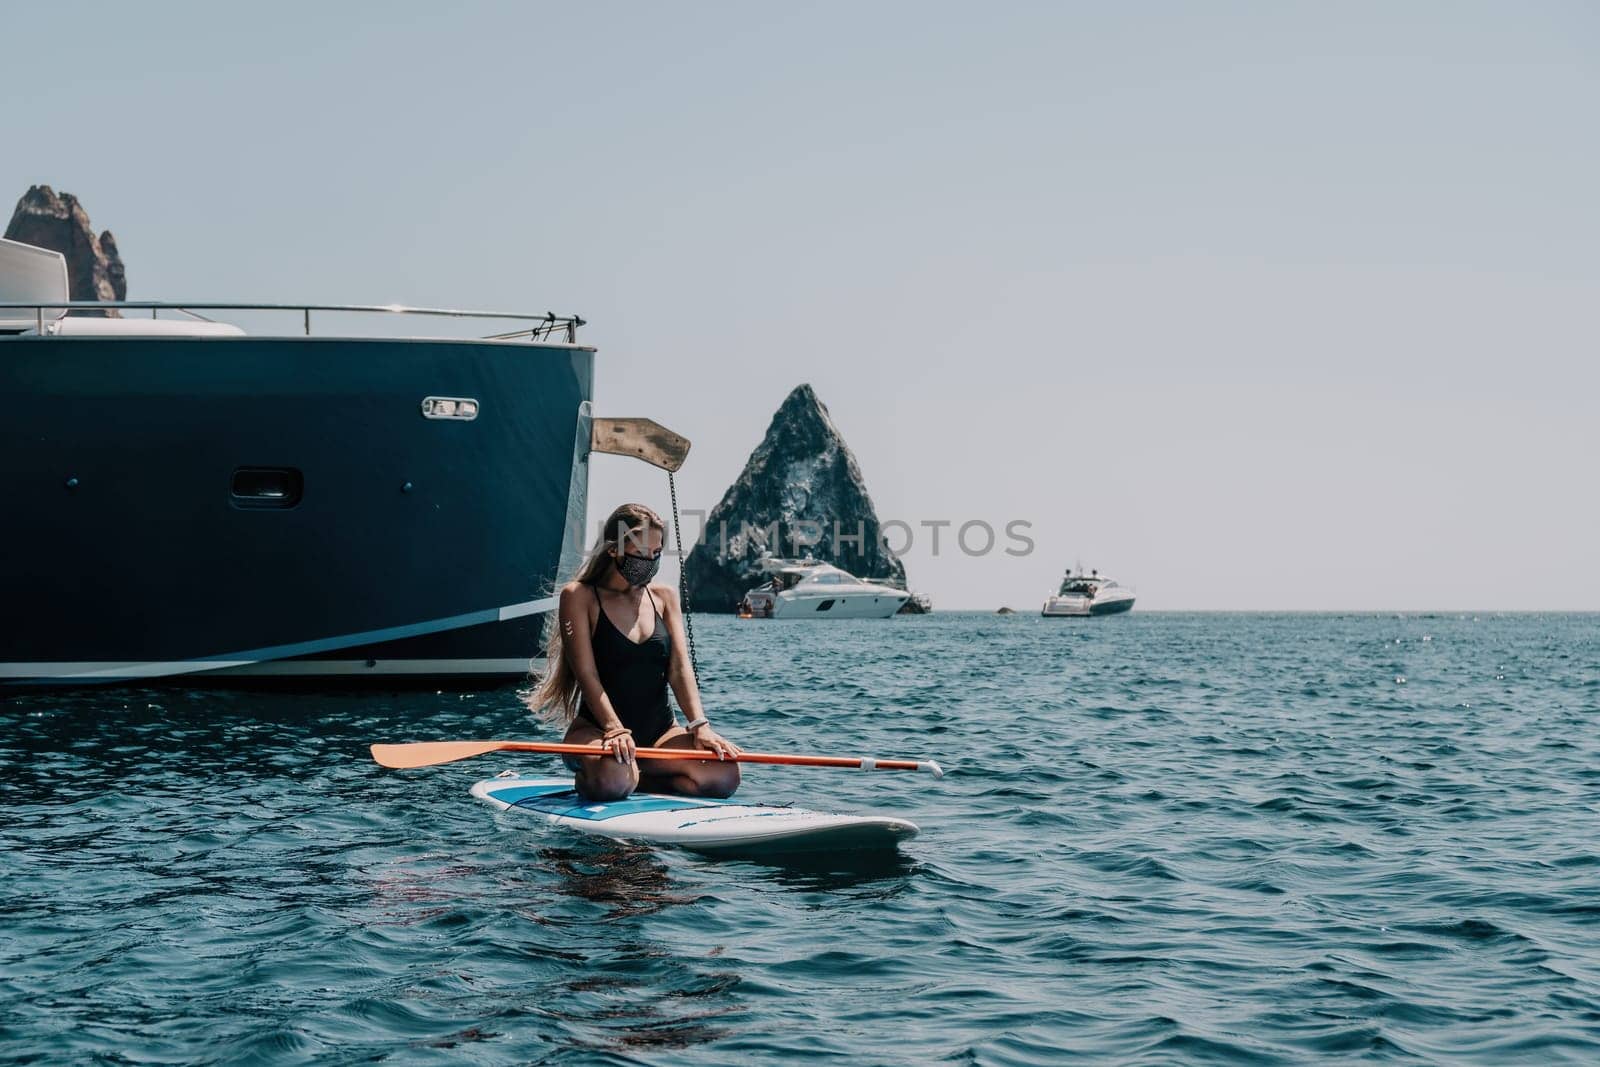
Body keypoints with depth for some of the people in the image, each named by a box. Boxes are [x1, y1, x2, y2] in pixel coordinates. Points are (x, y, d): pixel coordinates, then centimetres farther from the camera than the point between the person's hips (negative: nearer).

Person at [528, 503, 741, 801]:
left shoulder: (664, 596, 12)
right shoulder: (579, 596, -3)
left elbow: (679, 668, 1)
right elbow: (586, 673, -13)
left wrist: (699, 726, -16)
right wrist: (615, 730, -28)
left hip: (660, 732, 5)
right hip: (595, 729, -5)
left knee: (725, 775, -21)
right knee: (611, 783, -38)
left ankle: (636, 777, 0)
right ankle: (585, 778, -1)